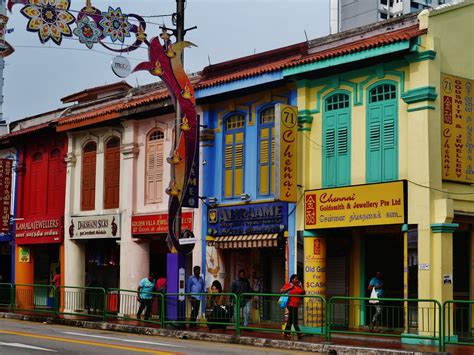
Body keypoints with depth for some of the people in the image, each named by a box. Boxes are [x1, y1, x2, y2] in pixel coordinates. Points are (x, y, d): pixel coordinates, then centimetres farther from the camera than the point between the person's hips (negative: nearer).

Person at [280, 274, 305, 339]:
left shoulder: (299, 286, 14)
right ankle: (299, 334, -8)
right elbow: (281, 291, -8)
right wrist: (290, 288, -14)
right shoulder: (288, 285, -3)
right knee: (295, 319, -8)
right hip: (291, 304, -8)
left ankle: (286, 333, 16)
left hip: (296, 305, 8)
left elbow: (303, 293, 11)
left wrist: (301, 286, 3)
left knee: (290, 319, 11)